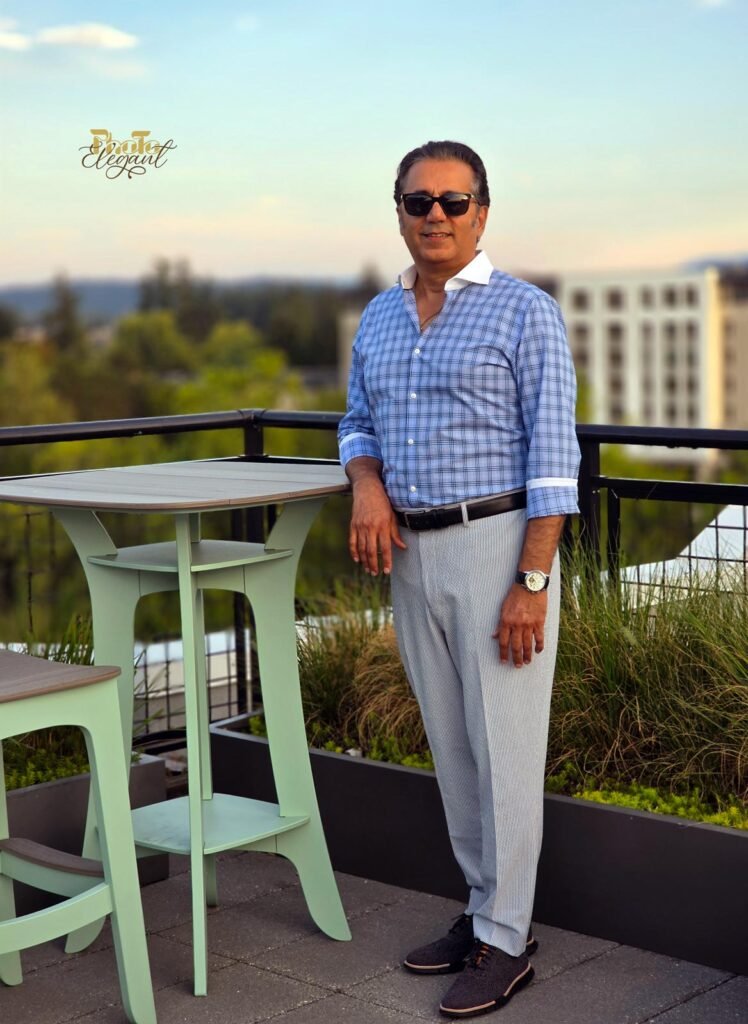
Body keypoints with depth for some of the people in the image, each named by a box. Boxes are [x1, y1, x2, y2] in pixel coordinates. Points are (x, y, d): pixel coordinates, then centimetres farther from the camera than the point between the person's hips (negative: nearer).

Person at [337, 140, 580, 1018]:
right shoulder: (379, 318, 10)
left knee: (504, 749, -1)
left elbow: (553, 454, -13)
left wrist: (532, 583, -18)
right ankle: (486, 906, 26)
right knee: (451, 746, 13)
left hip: (499, 546, -7)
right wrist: (368, 489, -3)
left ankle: (504, 939, 8)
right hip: (412, 554, 7)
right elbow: (359, 424, 21)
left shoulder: (525, 313, -9)